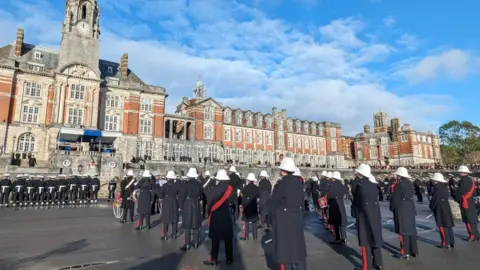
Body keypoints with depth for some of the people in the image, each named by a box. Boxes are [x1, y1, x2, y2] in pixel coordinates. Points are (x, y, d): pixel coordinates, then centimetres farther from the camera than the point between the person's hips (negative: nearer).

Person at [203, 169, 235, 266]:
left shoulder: (213, 190, -13)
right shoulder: (231, 189, -8)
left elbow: (209, 204, -5)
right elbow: (234, 201, -3)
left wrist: (209, 214, 8)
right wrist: (230, 211, 9)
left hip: (215, 217, -2)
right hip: (227, 217, 2)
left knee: (215, 238, 7)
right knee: (228, 239, 10)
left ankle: (214, 259, 12)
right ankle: (229, 259, 17)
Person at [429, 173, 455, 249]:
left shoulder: (437, 188, -18)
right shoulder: (444, 187, 9)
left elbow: (434, 199, -16)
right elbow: (447, 196, 15)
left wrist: (431, 207, 0)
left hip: (440, 208, -9)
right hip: (446, 207, 9)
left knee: (442, 225, -2)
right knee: (448, 225, 14)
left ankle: (446, 243, 2)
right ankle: (452, 242, 22)